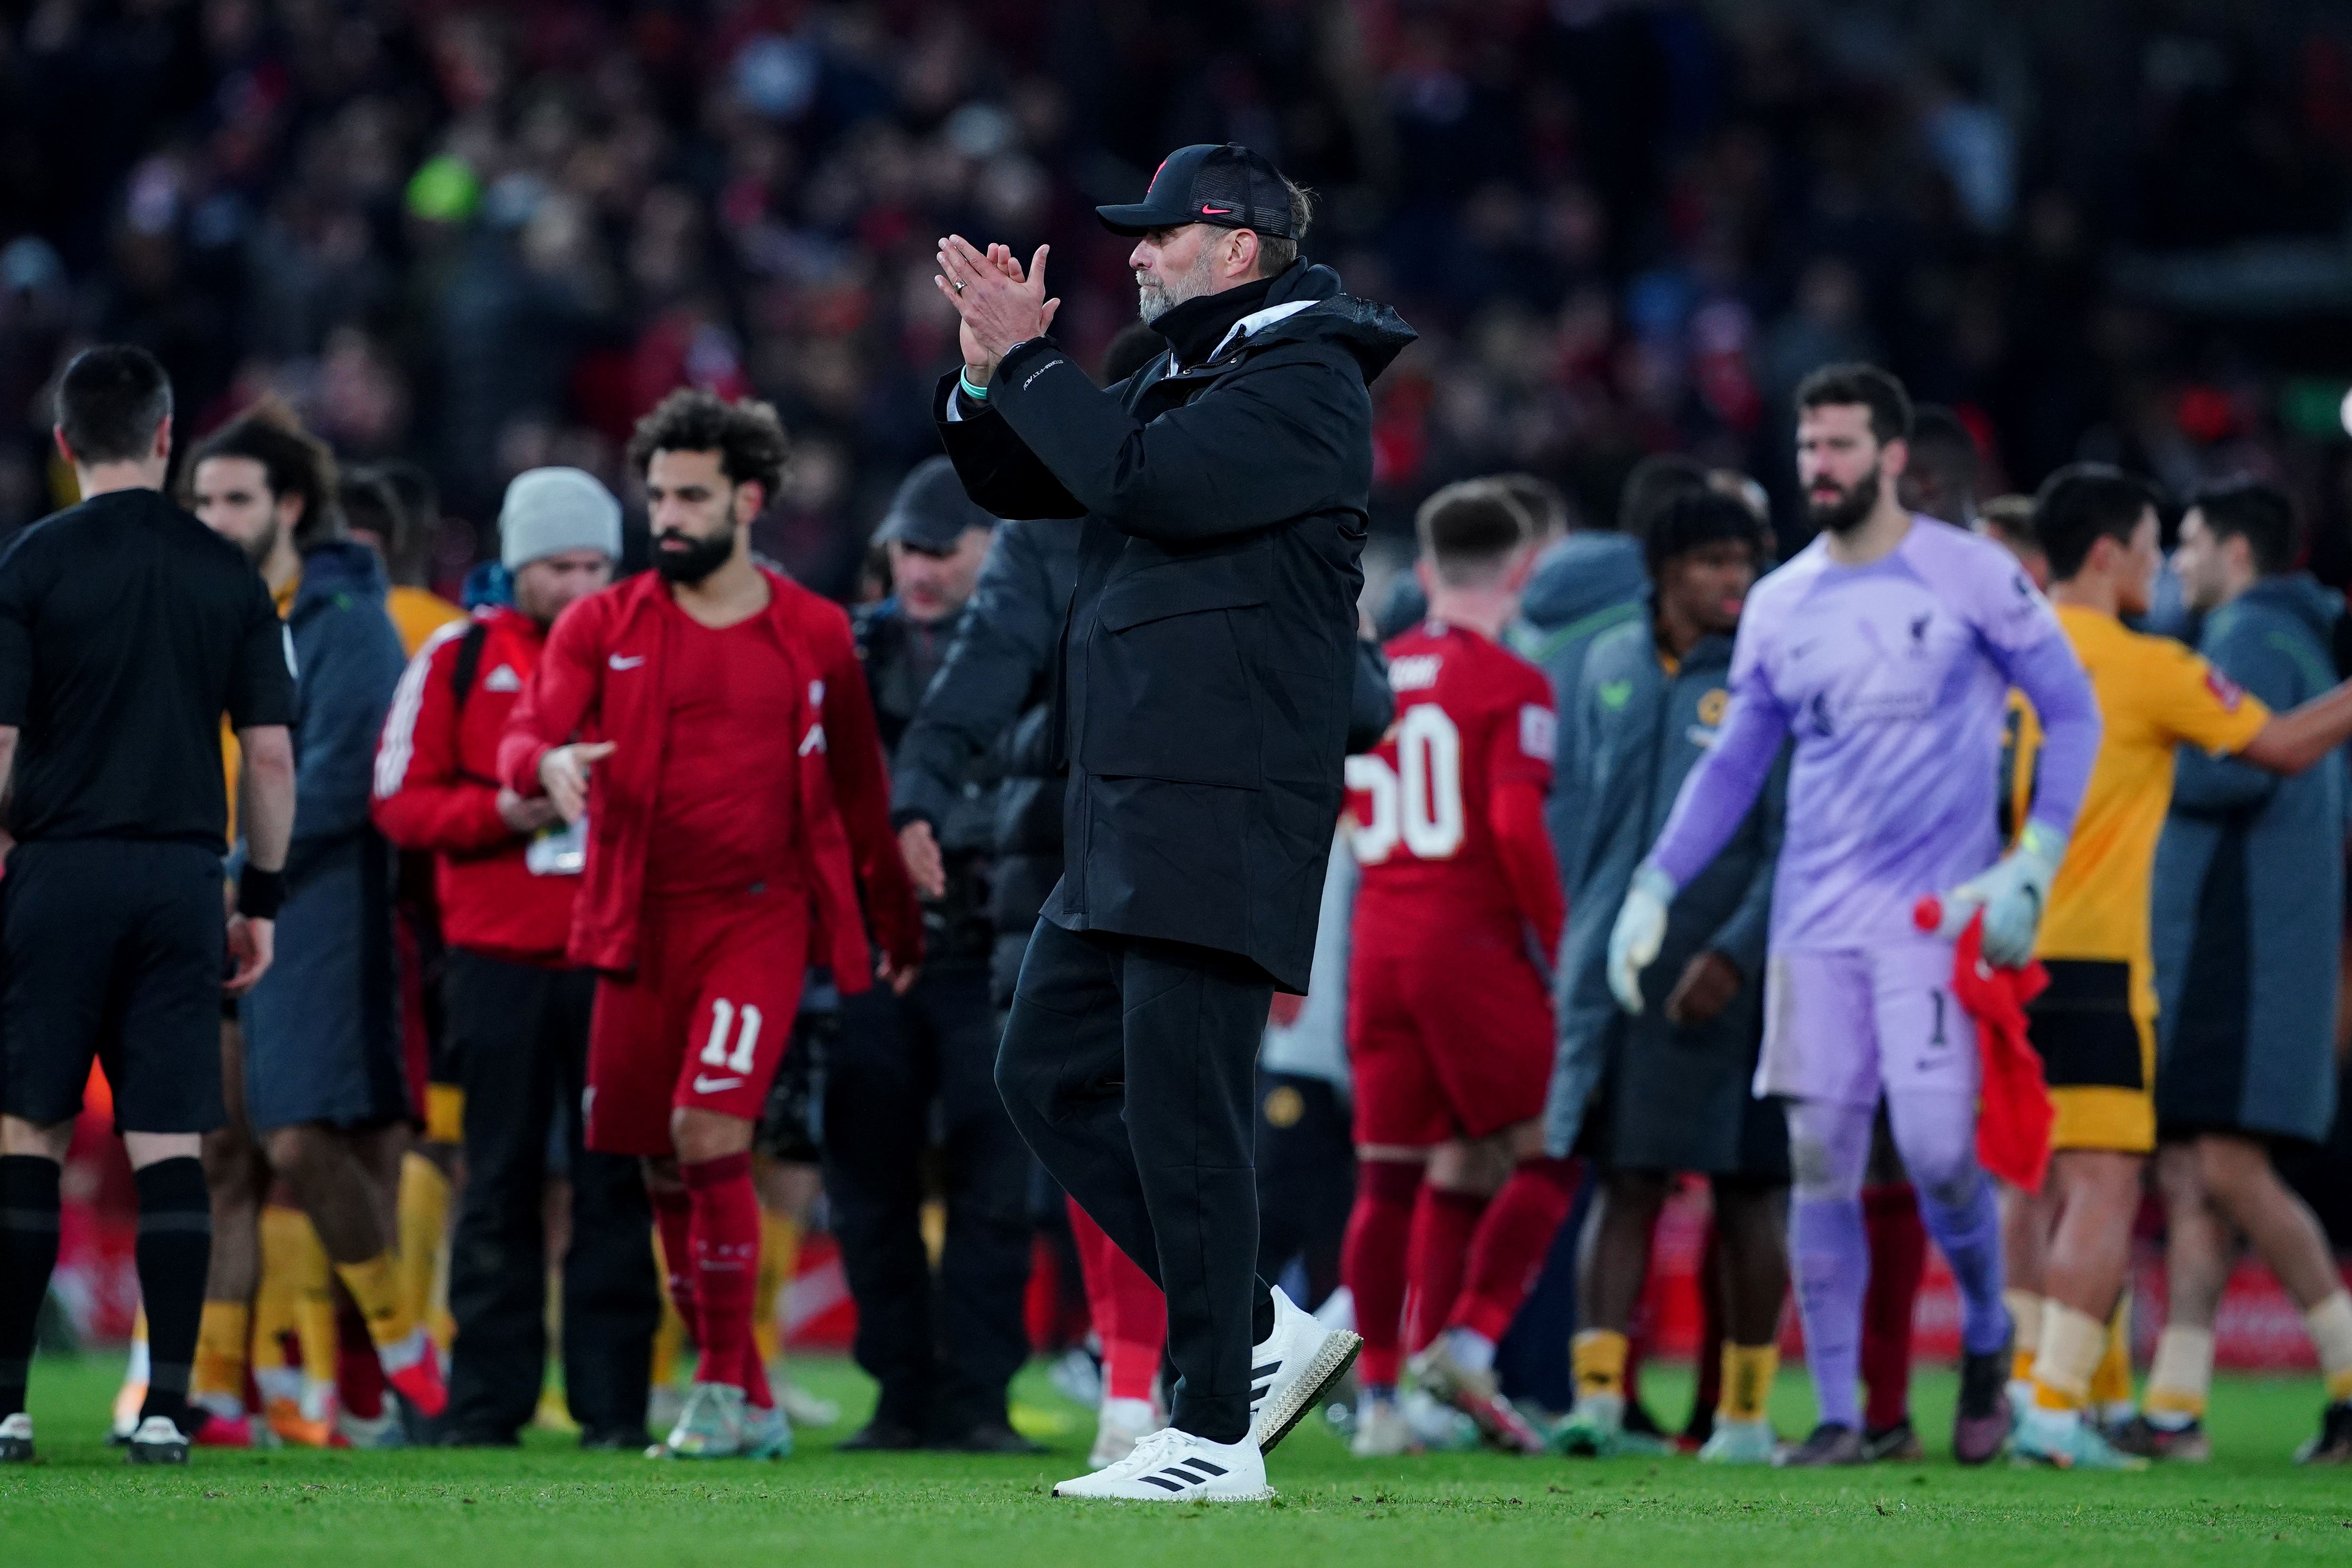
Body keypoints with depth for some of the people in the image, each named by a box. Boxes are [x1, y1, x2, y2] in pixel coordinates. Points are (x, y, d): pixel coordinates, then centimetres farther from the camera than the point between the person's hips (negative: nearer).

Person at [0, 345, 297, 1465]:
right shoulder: (226, 574, 6)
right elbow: (271, 753, 5)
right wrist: (262, 899, 13)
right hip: (181, 877, 2)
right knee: (167, 1142, 2)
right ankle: (167, 1405, -2)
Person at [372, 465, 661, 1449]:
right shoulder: (458, 659, 5)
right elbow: (400, 801, 3)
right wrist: (503, 812, -13)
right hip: (497, 956, 0)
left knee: (614, 1183, -2)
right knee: (500, 1182, 3)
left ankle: (613, 1401, 1)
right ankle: (488, 1398, 7)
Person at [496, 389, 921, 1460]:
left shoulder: (814, 637, 7)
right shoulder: (603, 627, 7)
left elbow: (857, 790, 14)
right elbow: (525, 737, -4)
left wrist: (899, 931, 17)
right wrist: (549, 764, -28)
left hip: (762, 917, -3)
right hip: (642, 923, 3)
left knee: (709, 1131, -19)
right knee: (664, 1168, 5)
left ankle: (725, 1390, -10)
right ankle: (748, 1406, 17)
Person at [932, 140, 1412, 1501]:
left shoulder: (1307, 383, -8)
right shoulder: (1179, 378, 21)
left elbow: (1155, 485, -21)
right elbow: (1015, 482, 22)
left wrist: (1026, 363, -13)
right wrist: (993, 370, 4)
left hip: (1227, 818, -10)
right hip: (1129, 819, 10)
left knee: (1180, 1109, -10)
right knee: (1052, 1074, 10)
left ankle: (1217, 1438, -7)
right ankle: (1263, 1334, 14)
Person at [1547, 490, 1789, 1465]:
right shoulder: (1611, 670, 11)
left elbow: (1793, 842, -9)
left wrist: (1735, 952, -19)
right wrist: (1583, 938, 21)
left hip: (1721, 981, -4)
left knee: (1745, 1190, 2)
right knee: (1625, 1181, 1)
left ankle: (1746, 1409, 8)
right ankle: (1597, 1391, -4)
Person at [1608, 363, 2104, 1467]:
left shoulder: (1970, 577, -2)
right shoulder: (1779, 606, 11)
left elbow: (2072, 713, 3)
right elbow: (1734, 766, 18)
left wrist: (2033, 866, -8)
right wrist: (1653, 889, 7)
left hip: (1936, 914, -4)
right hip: (1816, 916, 4)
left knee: (1939, 1155, -12)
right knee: (1820, 1160, -1)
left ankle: (1986, 1341, 17)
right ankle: (1837, 1415, 5)